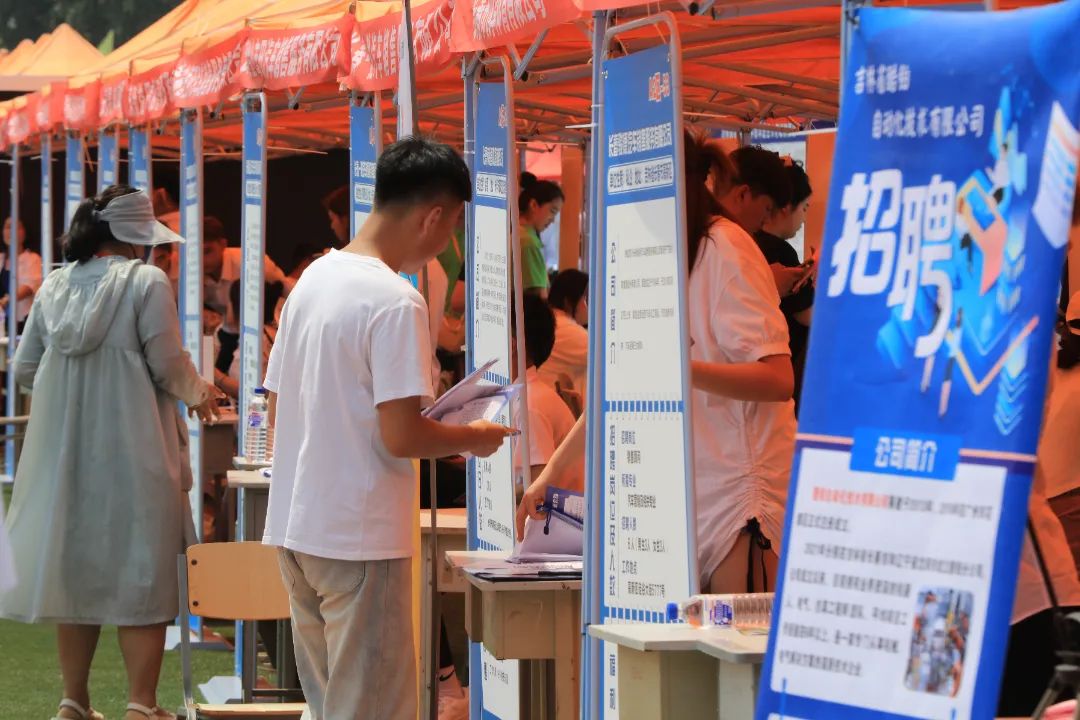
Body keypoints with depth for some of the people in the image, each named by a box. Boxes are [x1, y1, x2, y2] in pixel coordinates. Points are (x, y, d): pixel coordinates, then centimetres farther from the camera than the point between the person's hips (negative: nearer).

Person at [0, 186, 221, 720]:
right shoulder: (147, 282, -10)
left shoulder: (54, 287, 5)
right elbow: (168, 366, -11)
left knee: (75, 564, 14)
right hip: (132, 451, -5)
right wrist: (198, 394, 10)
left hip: (65, 450, 5)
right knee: (142, 572, 3)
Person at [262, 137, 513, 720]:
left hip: (294, 525, 8)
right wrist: (474, 438, -2)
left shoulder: (313, 279, 10)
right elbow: (402, 437, -19)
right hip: (359, 539, -8)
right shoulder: (395, 302, -16)